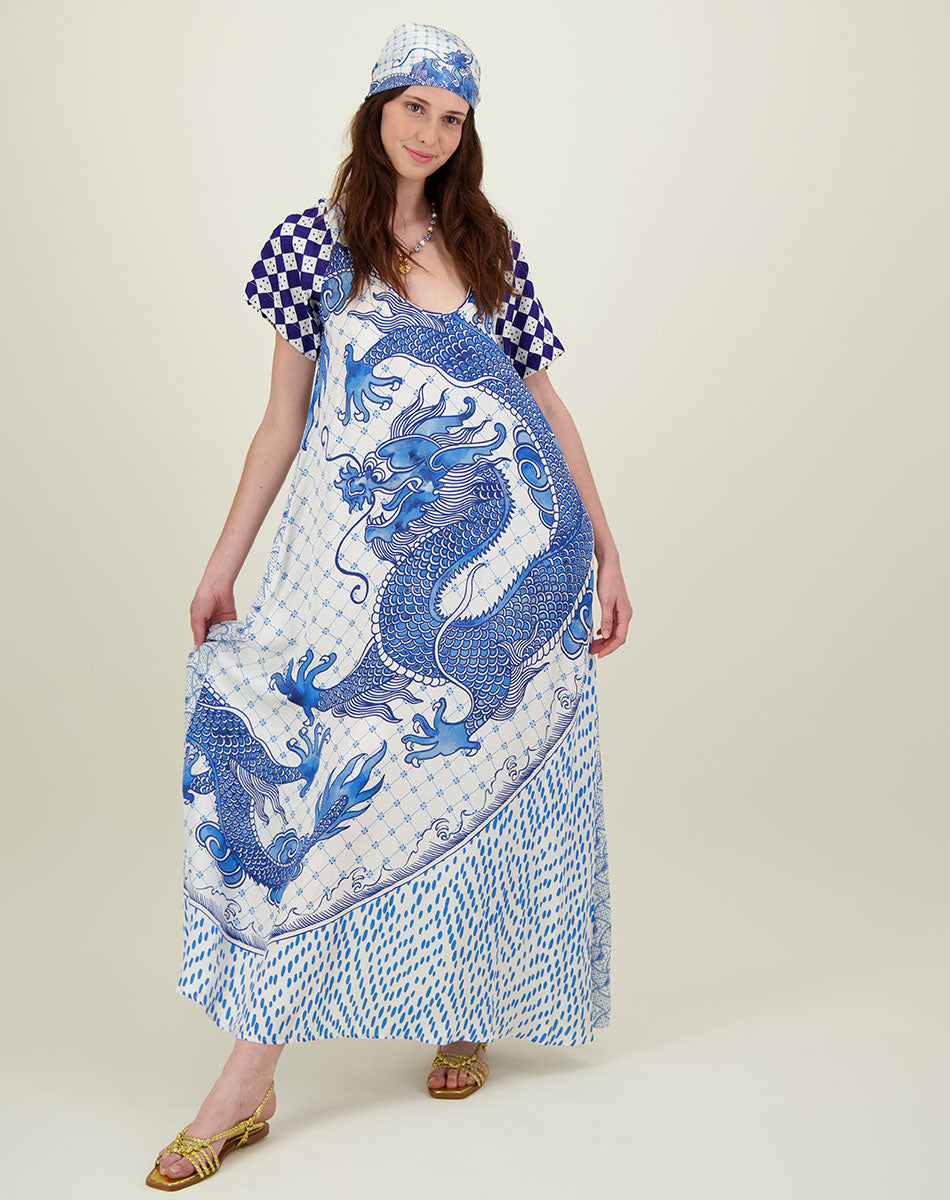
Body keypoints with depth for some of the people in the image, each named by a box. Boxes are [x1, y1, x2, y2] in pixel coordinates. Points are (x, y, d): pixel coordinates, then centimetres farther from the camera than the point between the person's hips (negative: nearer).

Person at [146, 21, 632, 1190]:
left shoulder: (491, 244, 11)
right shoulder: (314, 240, 7)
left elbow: (547, 401, 12)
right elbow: (285, 415, 8)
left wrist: (605, 547, 9)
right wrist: (223, 558, 6)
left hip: (504, 543, 2)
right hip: (362, 544, -1)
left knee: (480, 772, 4)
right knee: (317, 769, -9)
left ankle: (469, 1011, 24)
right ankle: (249, 1075, -3)